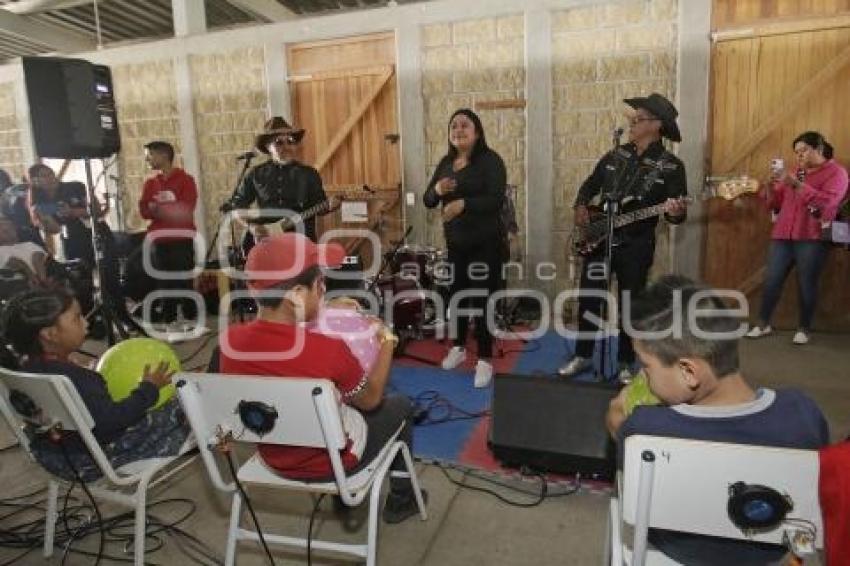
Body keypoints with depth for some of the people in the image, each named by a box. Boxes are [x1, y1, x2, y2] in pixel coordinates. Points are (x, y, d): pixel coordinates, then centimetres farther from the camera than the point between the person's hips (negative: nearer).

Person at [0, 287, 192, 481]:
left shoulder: (27, 367, -4)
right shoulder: (68, 377, -34)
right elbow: (110, 421, -31)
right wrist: (149, 388, -21)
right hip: (88, 461, -9)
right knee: (178, 411, -1)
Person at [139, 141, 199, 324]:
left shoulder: (185, 179, 3)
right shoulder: (150, 183, 17)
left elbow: (186, 209, -8)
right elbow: (144, 211, 6)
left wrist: (159, 209, -6)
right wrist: (171, 210, -11)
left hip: (182, 239, -4)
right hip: (159, 240, 4)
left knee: (184, 283, -7)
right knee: (164, 284, 1)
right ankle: (169, 323, 7)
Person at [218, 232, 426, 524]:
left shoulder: (230, 340, -19)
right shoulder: (328, 351, -34)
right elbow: (370, 399, -13)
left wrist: (317, 313, 6)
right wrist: (387, 341, -2)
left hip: (274, 458, 5)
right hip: (332, 461, -5)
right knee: (400, 405, 21)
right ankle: (401, 500, 37)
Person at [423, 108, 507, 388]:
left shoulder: (490, 160, -9)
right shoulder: (446, 162, 10)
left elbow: (497, 200, -20)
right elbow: (427, 200, 9)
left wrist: (464, 203, -33)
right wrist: (437, 189, -14)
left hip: (485, 244, -6)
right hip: (454, 243, 6)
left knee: (482, 299, -2)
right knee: (457, 295, 16)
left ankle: (485, 360, 10)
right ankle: (458, 347, 35)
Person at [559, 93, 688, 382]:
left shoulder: (671, 166, -5)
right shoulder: (616, 155, 7)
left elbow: (678, 212, -6)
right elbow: (589, 185, 18)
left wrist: (676, 213, -29)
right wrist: (581, 207, 0)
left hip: (636, 245, -3)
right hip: (598, 238, 4)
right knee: (588, 299, 7)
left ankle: (625, 363, 23)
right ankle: (582, 356, 22)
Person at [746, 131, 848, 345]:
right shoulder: (795, 172, 20)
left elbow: (826, 203, -14)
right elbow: (774, 203, 17)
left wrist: (796, 184, -20)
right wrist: (771, 185, -3)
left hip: (812, 238, -4)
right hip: (783, 236, 5)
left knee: (806, 284, -3)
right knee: (771, 280, 0)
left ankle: (804, 329, 9)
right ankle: (763, 324, 9)